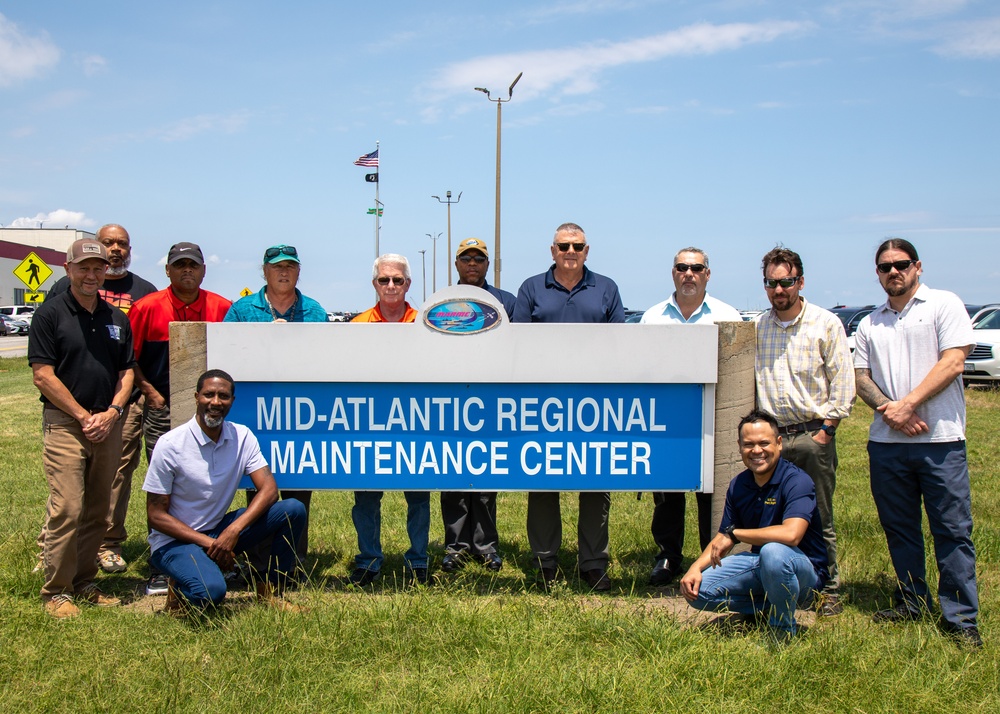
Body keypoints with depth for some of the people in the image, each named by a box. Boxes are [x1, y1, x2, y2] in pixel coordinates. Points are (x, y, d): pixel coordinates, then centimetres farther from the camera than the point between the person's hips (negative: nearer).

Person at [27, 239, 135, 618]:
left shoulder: (117, 318, 13)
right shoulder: (50, 313, -2)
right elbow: (43, 376, -7)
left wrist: (112, 412, -4)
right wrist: (84, 416, -10)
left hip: (109, 425, 5)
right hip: (64, 424, -5)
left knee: (97, 511, 9)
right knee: (67, 509, -11)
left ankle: (83, 582, 20)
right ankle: (56, 591, -2)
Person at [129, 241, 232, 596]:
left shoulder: (222, 308, 3)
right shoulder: (148, 308, -1)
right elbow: (129, 358, 1)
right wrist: (150, 391, -6)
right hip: (163, 410, -2)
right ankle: (160, 569, 7)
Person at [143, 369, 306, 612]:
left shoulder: (242, 437, -3)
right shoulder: (170, 445, -15)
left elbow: (269, 489, -10)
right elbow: (156, 515, -12)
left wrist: (233, 530, -26)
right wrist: (207, 543, -21)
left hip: (221, 531, 5)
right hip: (175, 540, -5)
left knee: (293, 510, -15)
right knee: (210, 592, -36)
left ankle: (270, 592, -1)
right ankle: (181, 591, 1)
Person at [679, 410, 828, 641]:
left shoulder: (797, 481, -20)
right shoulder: (738, 485, 1)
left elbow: (791, 533, -36)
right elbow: (722, 538, 8)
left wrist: (735, 533, -26)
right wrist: (696, 567, -11)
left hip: (804, 571, -6)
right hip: (758, 563, 6)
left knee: (773, 551, -40)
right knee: (697, 591, -9)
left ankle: (785, 630, -14)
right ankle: (768, 607, 8)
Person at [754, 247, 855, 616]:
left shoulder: (826, 323, -1)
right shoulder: (758, 327, 9)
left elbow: (842, 382, -2)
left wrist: (825, 430, -7)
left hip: (812, 435, -3)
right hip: (770, 434, 3)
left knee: (819, 520, 3)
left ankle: (829, 590, 15)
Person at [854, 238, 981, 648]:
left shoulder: (945, 305, 1)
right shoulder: (870, 324, 16)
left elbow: (952, 363, -8)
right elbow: (861, 378, 11)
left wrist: (907, 404, -13)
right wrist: (887, 409, -8)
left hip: (940, 438, -5)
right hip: (886, 441, 5)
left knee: (953, 530, -3)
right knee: (899, 529, 11)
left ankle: (961, 618, 2)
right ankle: (911, 603, 24)